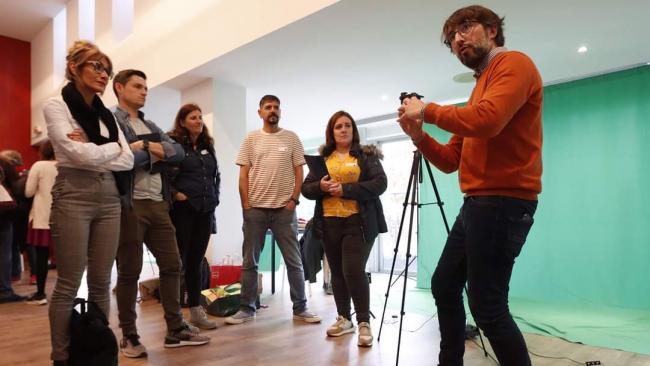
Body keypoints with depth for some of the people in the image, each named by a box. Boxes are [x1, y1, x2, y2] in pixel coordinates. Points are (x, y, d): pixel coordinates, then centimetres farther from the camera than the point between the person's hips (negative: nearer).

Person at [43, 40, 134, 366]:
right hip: (74, 196, -5)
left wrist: (93, 153, -5)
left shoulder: (106, 114, 16)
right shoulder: (56, 106, 0)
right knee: (68, 285, -1)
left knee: (101, 283, 7)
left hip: (108, 198, 5)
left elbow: (128, 160, 6)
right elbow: (79, 154, -15)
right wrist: (112, 147, 0)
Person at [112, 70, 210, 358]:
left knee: (172, 265, 7)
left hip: (158, 204, 7)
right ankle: (128, 336, 16)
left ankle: (176, 330, 18)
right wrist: (155, 152, -2)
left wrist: (144, 146, -6)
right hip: (130, 205, -7)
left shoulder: (150, 126, 21)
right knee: (129, 272, 3)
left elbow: (177, 153, 7)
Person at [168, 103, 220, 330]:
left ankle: (196, 310, 19)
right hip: (183, 209, -6)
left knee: (196, 260, 11)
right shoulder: (173, 143, -2)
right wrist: (174, 194, -15)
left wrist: (214, 198, 11)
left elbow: (216, 175, 21)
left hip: (205, 210, 6)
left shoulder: (207, 146, 17)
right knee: (178, 260, -2)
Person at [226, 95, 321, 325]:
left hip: (284, 209, 0)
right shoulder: (251, 139, 6)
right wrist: (246, 205, -4)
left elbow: (298, 172, 4)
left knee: (294, 261, 4)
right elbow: (243, 175, 4)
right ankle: (247, 308, 19)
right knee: (249, 261, 7)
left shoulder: (291, 138, 6)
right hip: (255, 209, 1)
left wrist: (293, 199, -6)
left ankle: (300, 308, 15)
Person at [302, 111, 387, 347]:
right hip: (329, 223, 4)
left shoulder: (367, 155, 2)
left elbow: (380, 183, -10)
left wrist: (345, 189, -17)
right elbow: (306, 188, 10)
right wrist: (320, 187, -13)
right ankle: (344, 318, 25)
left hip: (359, 221, -4)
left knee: (354, 271, -12)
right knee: (337, 272, 11)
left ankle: (364, 323, 1)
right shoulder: (322, 158, 12)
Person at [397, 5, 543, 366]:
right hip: (476, 204, 10)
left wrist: (427, 109, -12)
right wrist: (418, 135, 1)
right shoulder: (479, 88, 21)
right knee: (444, 287, 17)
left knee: (487, 306, -8)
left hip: (503, 203, -10)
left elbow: (486, 121, -26)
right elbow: (450, 161, 18)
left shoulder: (514, 63, -5)